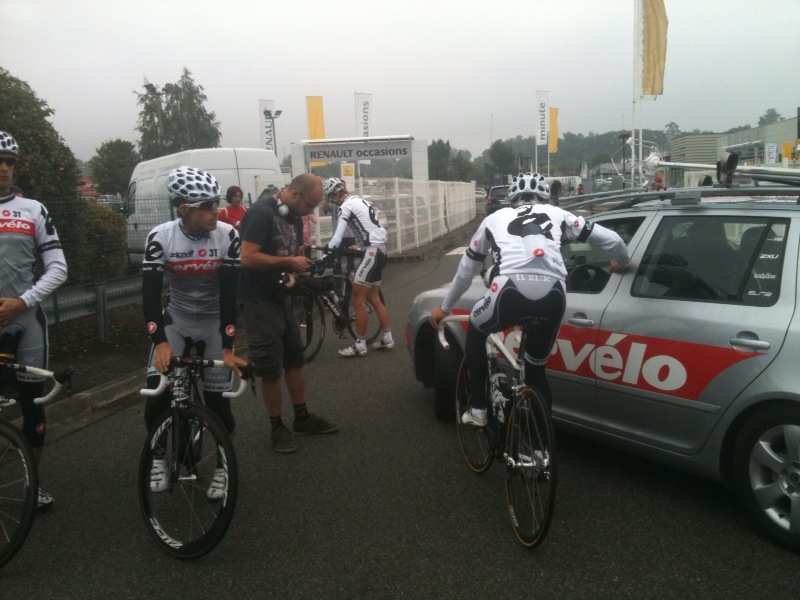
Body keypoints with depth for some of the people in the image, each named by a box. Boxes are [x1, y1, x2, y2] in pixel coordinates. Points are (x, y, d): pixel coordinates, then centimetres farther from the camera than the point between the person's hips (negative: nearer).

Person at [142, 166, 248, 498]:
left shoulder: (227, 235, -19)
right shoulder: (160, 236, -17)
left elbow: (229, 294, -19)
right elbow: (150, 292, -19)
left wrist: (227, 347, -22)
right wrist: (160, 342, -30)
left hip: (215, 323, -1)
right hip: (175, 320, 1)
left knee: (218, 400, -4)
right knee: (156, 394, -11)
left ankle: (223, 466, 19)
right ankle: (158, 458, 16)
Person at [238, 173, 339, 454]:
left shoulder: (294, 217, 7)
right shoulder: (261, 213, -20)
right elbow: (247, 258, -27)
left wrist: (301, 264, -3)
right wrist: (288, 262, -24)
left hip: (282, 296, 9)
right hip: (258, 301, -9)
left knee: (295, 358, 14)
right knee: (270, 367, 0)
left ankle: (302, 418, 27)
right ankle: (277, 427, 14)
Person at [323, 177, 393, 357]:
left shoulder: (346, 205, -11)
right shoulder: (359, 201, 18)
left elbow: (337, 239, -18)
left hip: (372, 250, -10)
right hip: (380, 248, 10)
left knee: (357, 299, -5)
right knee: (373, 298, 16)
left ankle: (360, 345, 0)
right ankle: (387, 338, 20)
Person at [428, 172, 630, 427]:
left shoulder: (496, 217, 30)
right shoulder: (556, 213, 30)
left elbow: (466, 269, 40)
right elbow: (612, 239, 29)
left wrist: (444, 307, 53)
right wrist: (622, 265, 52)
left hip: (512, 289, -1)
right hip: (552, 296, 2)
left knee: (475, 331, 32)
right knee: (536, 369, 25)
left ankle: (478, 410, 29)